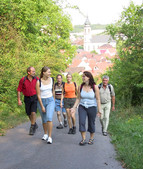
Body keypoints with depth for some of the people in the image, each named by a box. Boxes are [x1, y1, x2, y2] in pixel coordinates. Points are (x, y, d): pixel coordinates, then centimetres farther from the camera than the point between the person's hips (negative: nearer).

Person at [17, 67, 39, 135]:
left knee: (33, 112, -15)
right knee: (29, 114, 11)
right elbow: (19, 90, -2)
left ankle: (32, 128, -1)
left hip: (35, 97, -1)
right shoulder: (23, 80, -9)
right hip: (27, 98, 1)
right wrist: (19, 100, -6)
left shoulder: (37, 79, -5)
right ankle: (35, 125, 35)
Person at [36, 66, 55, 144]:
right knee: (44, 120, 10)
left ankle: (50, 137, -12)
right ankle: (45, 134, 32)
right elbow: (38, 95, -9)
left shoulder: (51, 79, -1)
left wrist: (53, 100, 20)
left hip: (50, 100, 1)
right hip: (41, 101, -1)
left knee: (49, 118, -16)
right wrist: (42, 106, -11)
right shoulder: (39, 82, -11)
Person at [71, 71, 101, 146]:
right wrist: (74, 107, -1)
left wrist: (99, 110, -9)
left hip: (92, 107, -2)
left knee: (91, 123, 7)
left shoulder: (95, 87, -7)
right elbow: (78, 98, 6)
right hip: (82, 107, 2)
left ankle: (91, 138, 26)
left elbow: (98, 99, -5)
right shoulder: (80, 87, 0)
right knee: (81, 122, -12)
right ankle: (83, 139, -3)